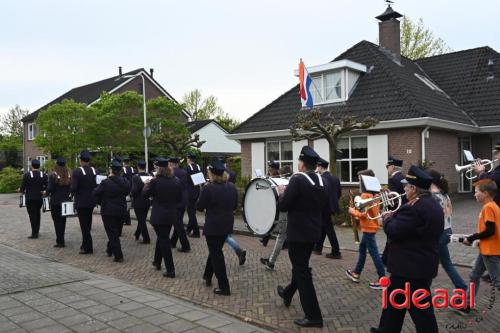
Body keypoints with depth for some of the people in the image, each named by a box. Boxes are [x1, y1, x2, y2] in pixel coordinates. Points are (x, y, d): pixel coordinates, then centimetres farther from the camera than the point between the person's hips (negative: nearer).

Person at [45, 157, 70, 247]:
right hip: (65, 201, 4)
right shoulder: (69, 176, 1)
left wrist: (47, 193, 6)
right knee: (63, 220, 16)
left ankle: (60, 241, 2)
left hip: (55, 202, -4)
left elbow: (49, 189, -14)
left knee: (57, 221, 2)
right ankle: (61, 239, 25)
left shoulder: (53, 176, -12)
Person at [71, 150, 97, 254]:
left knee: (84, 225, 1)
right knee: (88, 224, 18)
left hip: (81, 202, -5)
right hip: (91, 202, 5)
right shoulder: (94, 171, 0)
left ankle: (88, 248, 4)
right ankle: (85, 245, 29)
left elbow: (73, 188, -19)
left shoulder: (77, 172, -15)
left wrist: (72, 194, 0)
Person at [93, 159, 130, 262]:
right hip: (121, 210, 6)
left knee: (112, 233, 1)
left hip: (108, 211, -5)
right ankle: (110, 250, 38)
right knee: (116, 231, 21)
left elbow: (96, 193, -10)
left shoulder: (106, 182, -19)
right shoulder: (125, 182, -3)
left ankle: (118, 256, 0)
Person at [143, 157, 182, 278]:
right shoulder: (177, 181, -1)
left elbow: (145, 194, -3)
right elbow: (180, 199, 6)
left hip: (159, 216, -5)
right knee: (162, 237, 23)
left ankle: (170, 270, -1)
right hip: (171, 215, 5)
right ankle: (157, 261, 39)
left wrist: (146, 185, 14)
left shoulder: (155, 181, -16)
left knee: (163, 240, 1)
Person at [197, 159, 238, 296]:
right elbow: (235, 206, 10)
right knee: (216, 250, 24)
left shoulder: (208, 188, -19)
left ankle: (224, 287, 7)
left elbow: (200, 207, -9)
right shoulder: (232, 187, -1)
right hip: (227, 225, 6)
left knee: (216, 254, 4)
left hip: (212, 226, -6)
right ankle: (208, 276, 39)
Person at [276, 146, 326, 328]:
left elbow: (282, 206, -18)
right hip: (313, 231, 8)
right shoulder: (320, 181, 4)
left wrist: (283, 193, 1)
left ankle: (314, 316, 4)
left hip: (298, 232, -8)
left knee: (302, 271, 0)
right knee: (300, 265, 25)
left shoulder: (297, 179, -19)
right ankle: (288, 293, 48)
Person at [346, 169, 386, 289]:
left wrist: (353, 211, -7)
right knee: (362, 248, 19)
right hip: (372, 226, 10)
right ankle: (356, 273, 30)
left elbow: (364, 214, -23)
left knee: (373, 253, -5)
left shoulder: (365, 195, -19)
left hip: (368, 227, -10)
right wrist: (357, 209, 9)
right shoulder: (374, 193, 9)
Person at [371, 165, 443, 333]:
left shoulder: (414, 208, -25)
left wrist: (387, 219, -7)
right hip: (423, 263, 11)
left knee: (419, 306, 2)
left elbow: (393, 231, -25)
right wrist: (395, 216, 5)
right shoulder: (432, 204, 10)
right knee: (394, 300, 22)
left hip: (411, 266, -11)